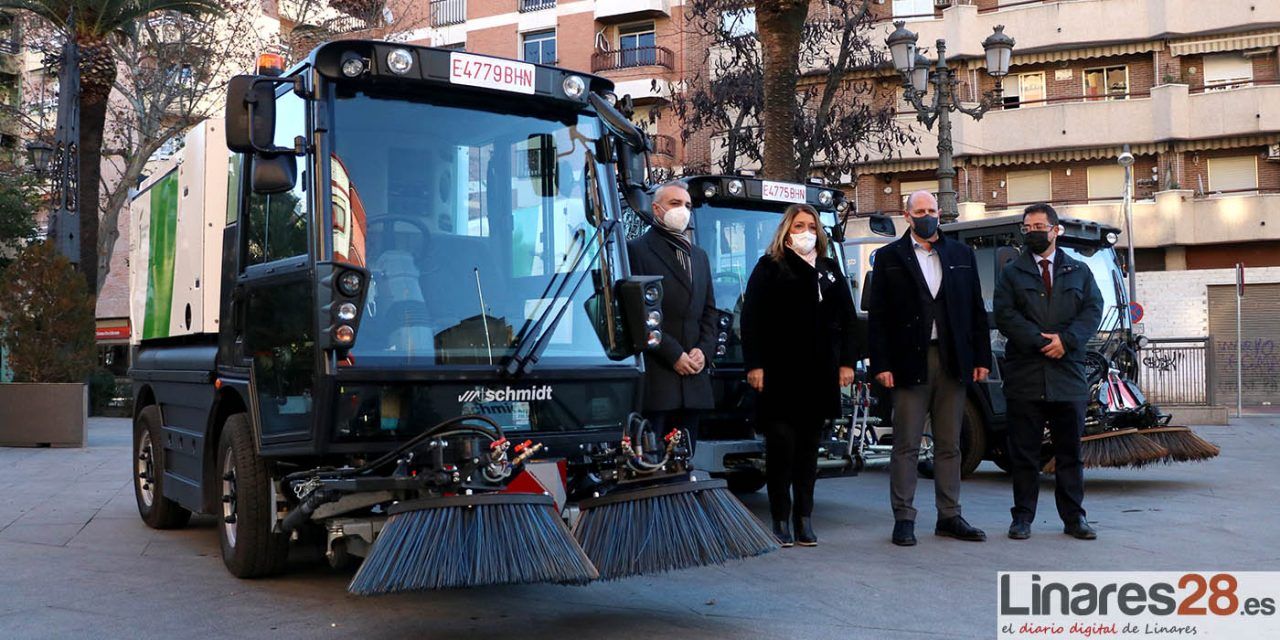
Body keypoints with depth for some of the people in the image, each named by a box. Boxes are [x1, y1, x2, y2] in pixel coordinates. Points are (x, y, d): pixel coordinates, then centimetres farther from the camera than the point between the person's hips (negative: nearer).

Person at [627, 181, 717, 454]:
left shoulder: (699, 255, 22)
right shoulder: (636, 250, -2)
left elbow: (709, 311, 20)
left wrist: (703, 350, 2)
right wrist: (673, 354, -11)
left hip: (693, 374, 7)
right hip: (654, 377, -6)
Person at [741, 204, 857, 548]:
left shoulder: (830, 270, 18)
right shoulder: (769, 268, 3)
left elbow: (846, 318, 16)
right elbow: (751, 319, -4)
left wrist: (846, 362, 7)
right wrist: (754, 365, -12)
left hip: (820, 374, 4)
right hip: (780, 373, -4)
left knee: (809, 446, 8)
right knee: (781, 445, -3)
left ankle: (804, 519, 14)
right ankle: (780, 520, 5)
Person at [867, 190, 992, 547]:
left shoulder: (961, 254, 14)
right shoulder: (889, 257, 5)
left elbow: (976, 309, 13)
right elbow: (877, 315, 0)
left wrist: (981, 358, 6)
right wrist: (881, 365, -8)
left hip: (953, 363, 3)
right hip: (909, 363, -3)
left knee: (949, 446, 8)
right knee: (906, 446, -1)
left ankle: (949, 517, 16)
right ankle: (904, 519, 6)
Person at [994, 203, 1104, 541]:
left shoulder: (1079, 271, 14)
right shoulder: (1011, 272, 9)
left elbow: (1093, 310, 4)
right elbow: (1005, 314, -2)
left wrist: (1066, 340, -12)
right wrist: (1041, 342, -13)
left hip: (1068, 374, 1)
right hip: (1024, 375, -1)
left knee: (1070, 451, 6)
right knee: (1024, 451, 2)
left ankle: (1074, 517, 14)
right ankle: (1023, 517, 9)